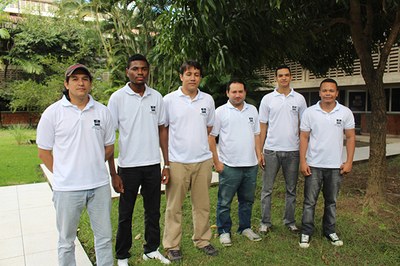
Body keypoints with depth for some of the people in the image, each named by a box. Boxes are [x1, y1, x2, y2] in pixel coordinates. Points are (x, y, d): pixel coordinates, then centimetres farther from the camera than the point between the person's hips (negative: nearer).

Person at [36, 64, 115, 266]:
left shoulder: (102, 111, 1)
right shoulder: (52, 113, -5)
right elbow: (44, 152, 0)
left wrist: (92, 165, 6)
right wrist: (63, 173, 1)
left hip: (100, 186, 2)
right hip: (67, 188, -2)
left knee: (104, 236, 15)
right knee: (66, 241, 15)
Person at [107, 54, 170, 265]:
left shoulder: (156, 97, 4)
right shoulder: (117, 98, -6)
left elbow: (162, 130, 9)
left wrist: (167, 164, 5)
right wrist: (113, 173, -9)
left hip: (153, 165, 3)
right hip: (128, 166, -3)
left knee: (153, 211, 15)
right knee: (125, 215, 11)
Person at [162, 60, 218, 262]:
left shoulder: (208, 100, 6)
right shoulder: (169, 100, -4)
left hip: (203, 160, 3)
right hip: (177, 161, -3)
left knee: (202, 205, 14)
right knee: (174, 206, 7)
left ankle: (203, 241, 31)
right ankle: (172, 246, 22)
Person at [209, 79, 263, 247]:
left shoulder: (252, 110, 10)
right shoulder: (220, 112, -5)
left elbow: (256, 135, 15)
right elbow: (211, 137, -6)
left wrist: (259, 156, 7)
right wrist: (216, 161, -10)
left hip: (251, 164, 5)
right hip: (229, 165, -4)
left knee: (247, 200, 17)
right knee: (224, 202, 5)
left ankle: (245, 228, 33)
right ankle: (224, 231, 21)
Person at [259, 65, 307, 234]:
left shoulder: (299, 99, 4)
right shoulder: (267, 99, 1)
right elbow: (262, 126, 2)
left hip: (293, 150, 1)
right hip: (271, 150, -1)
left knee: (291, 189, 12)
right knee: (267, 189, 5)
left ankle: (290, 221, 27)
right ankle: (265, 222, 17)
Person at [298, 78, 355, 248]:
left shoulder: (345, 113, -1)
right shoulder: (310, 112, -4)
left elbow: (350, 137, 3)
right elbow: (304, 137, -2)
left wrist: (349, 162, -3)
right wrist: (302, 161, -7)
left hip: (335, 166, 1)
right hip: (313, 165, -1)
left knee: (331, 201, 15)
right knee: (310, 201, 6)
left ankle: (330, 231, 30)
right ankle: (306, 232, 17)